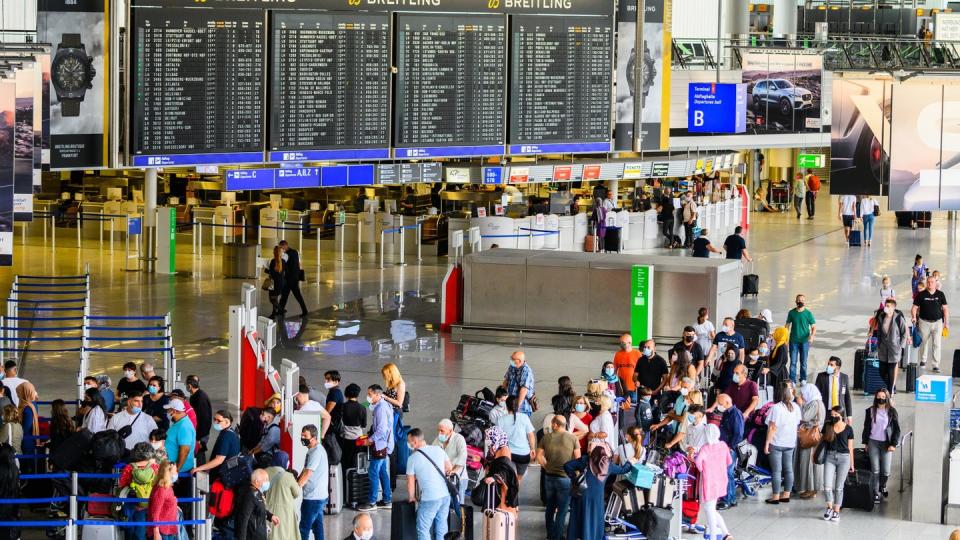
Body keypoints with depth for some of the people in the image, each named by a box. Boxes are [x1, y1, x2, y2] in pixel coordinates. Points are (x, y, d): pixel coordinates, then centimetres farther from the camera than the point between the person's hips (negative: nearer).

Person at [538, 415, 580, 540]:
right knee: (562, 510, 5)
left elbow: (539, 456, -2)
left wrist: (547, 466, 11)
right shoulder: (572, 438, -8)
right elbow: (577, 458, -7)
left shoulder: (546, 437, -2)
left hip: (549, 477, 3)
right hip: (565, 478, -3)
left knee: (550, 507, 20)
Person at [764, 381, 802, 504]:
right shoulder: (796, 407, 0)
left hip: (776, 444, -5)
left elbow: (772, 427, -16)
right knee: (788, 469, 11)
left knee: (776, 471, -1)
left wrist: (767, 443, -10)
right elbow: (797, 425, 8)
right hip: (790, 443, 5)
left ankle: (776, 497, 1)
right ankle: (786, 495, 15)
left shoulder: (776, 408, -17)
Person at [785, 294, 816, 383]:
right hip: (793, 341, 1)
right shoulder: (791, 313, 2)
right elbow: (787, 325, 10)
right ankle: (792, 381, 2)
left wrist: (812, 335, -21)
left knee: (803, 362, 7)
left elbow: (814, 327, -2)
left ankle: (803, 380, 18)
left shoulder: (808, 313, -3)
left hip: (804, 341, -1)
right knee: (793, 362, -1)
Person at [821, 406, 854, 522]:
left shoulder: (848, 429, -1)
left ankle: (836, 511, 14)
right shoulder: (827, 426, 3)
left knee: (839, 487, 4)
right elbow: (822, 439, 16)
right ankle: (829, 507, 16)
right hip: (830, 457, 1)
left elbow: (850, 447, 5)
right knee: (827, 486, -5)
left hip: (843, 457, -1)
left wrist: (851, 464, 8)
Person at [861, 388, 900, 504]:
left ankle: (882, 486, 30)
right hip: (873, 442, 1)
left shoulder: (892, 412, -1)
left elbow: (896, 429, 1)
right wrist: (865, 442, 8)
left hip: (886, 443, -1)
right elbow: (866, 427, 10)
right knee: (875, 469, -1)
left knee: (886, 471, -1)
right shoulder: (871, 411, 3)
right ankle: (875, 493, 9)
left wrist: (893, 444, -5)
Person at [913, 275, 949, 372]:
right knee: (924, 342, 12)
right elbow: (915, 307, -1)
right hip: (924, 322, 0)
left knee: (937, 344, -4)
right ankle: (923, 360, 35)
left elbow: (945, 308, 6)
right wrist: (914, 317, -19)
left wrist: (946, 322, 2)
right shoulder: (921, 295, -2)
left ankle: (936, 365, -2)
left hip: (937, 322, 0)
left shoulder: (940, 294, 2)